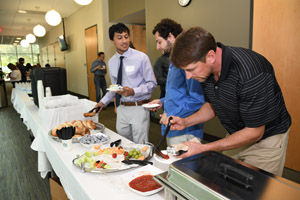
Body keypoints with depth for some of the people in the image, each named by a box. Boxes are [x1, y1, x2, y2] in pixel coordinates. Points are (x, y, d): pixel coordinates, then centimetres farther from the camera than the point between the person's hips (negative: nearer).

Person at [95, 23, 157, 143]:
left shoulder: (141, 57, -9)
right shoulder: (111, 62, 8)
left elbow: (152, 84, -8)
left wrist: (133, 91, -22)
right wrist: (103, 101, 9)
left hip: (139, 108, -5)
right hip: (121, 108, 5)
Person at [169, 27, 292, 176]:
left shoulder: (250, 73, -34)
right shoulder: (206, 68, -11)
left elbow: (255, 132, -25)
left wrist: (204, 148, -25)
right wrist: (185, 122, -10)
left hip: (266, 138, -5)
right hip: (236, 136, 6)